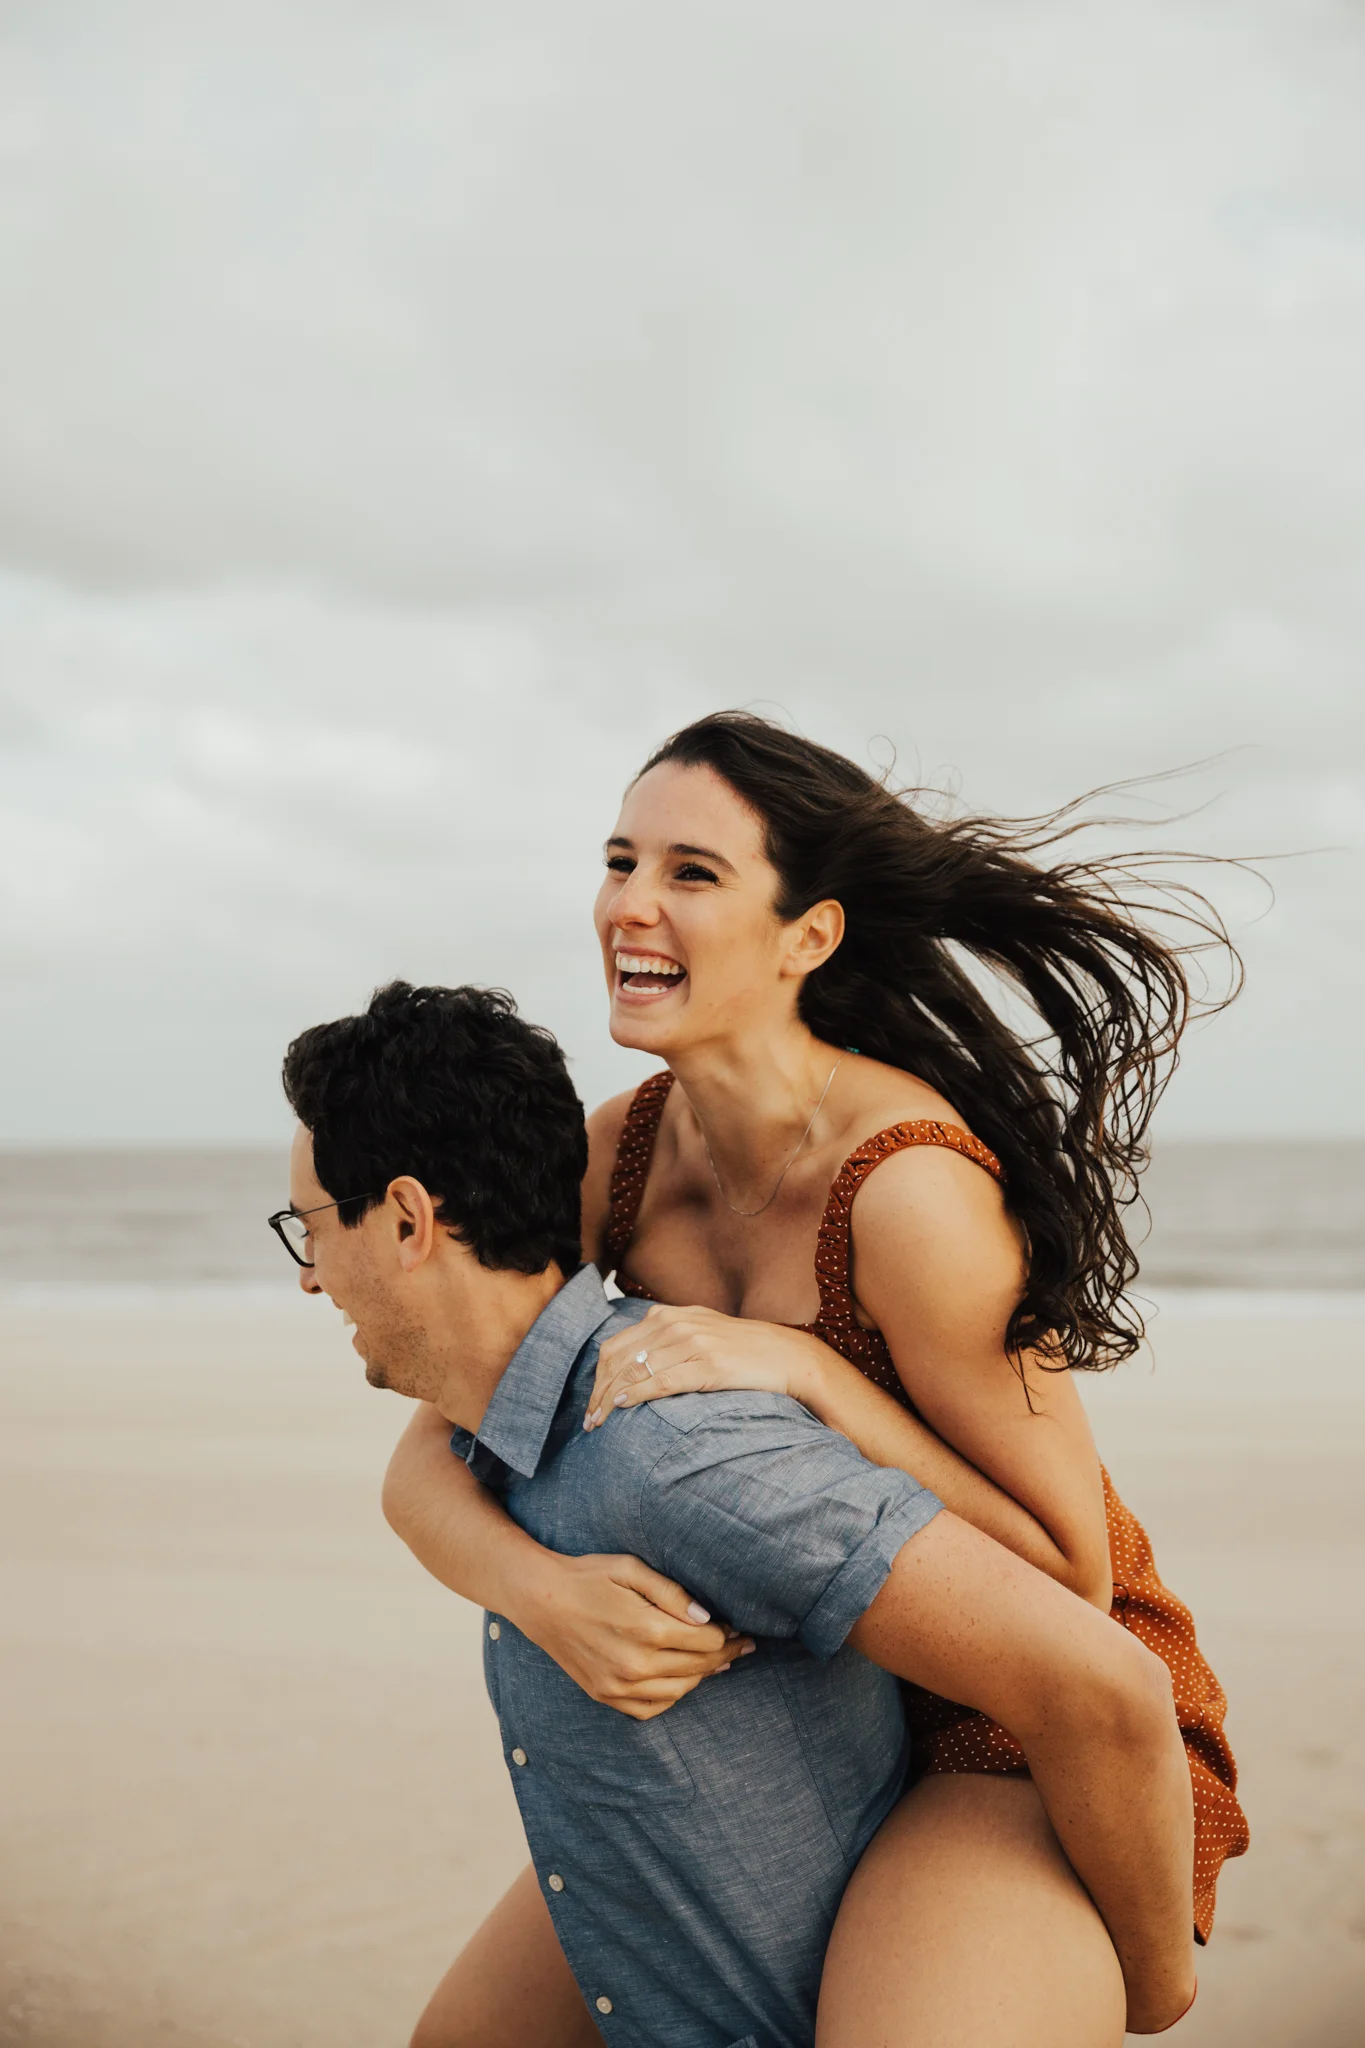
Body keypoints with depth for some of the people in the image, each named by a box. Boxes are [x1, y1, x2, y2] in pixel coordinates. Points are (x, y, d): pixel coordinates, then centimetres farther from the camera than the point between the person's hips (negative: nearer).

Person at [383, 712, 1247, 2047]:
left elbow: (1068, 1574, -20)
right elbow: (426, 1465, -7)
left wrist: (802, 1369, -31)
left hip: (1041, 1717, -6)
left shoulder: (910, 1190, -28)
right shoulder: (621, 1150, -7)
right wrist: (542, 1592, -29)